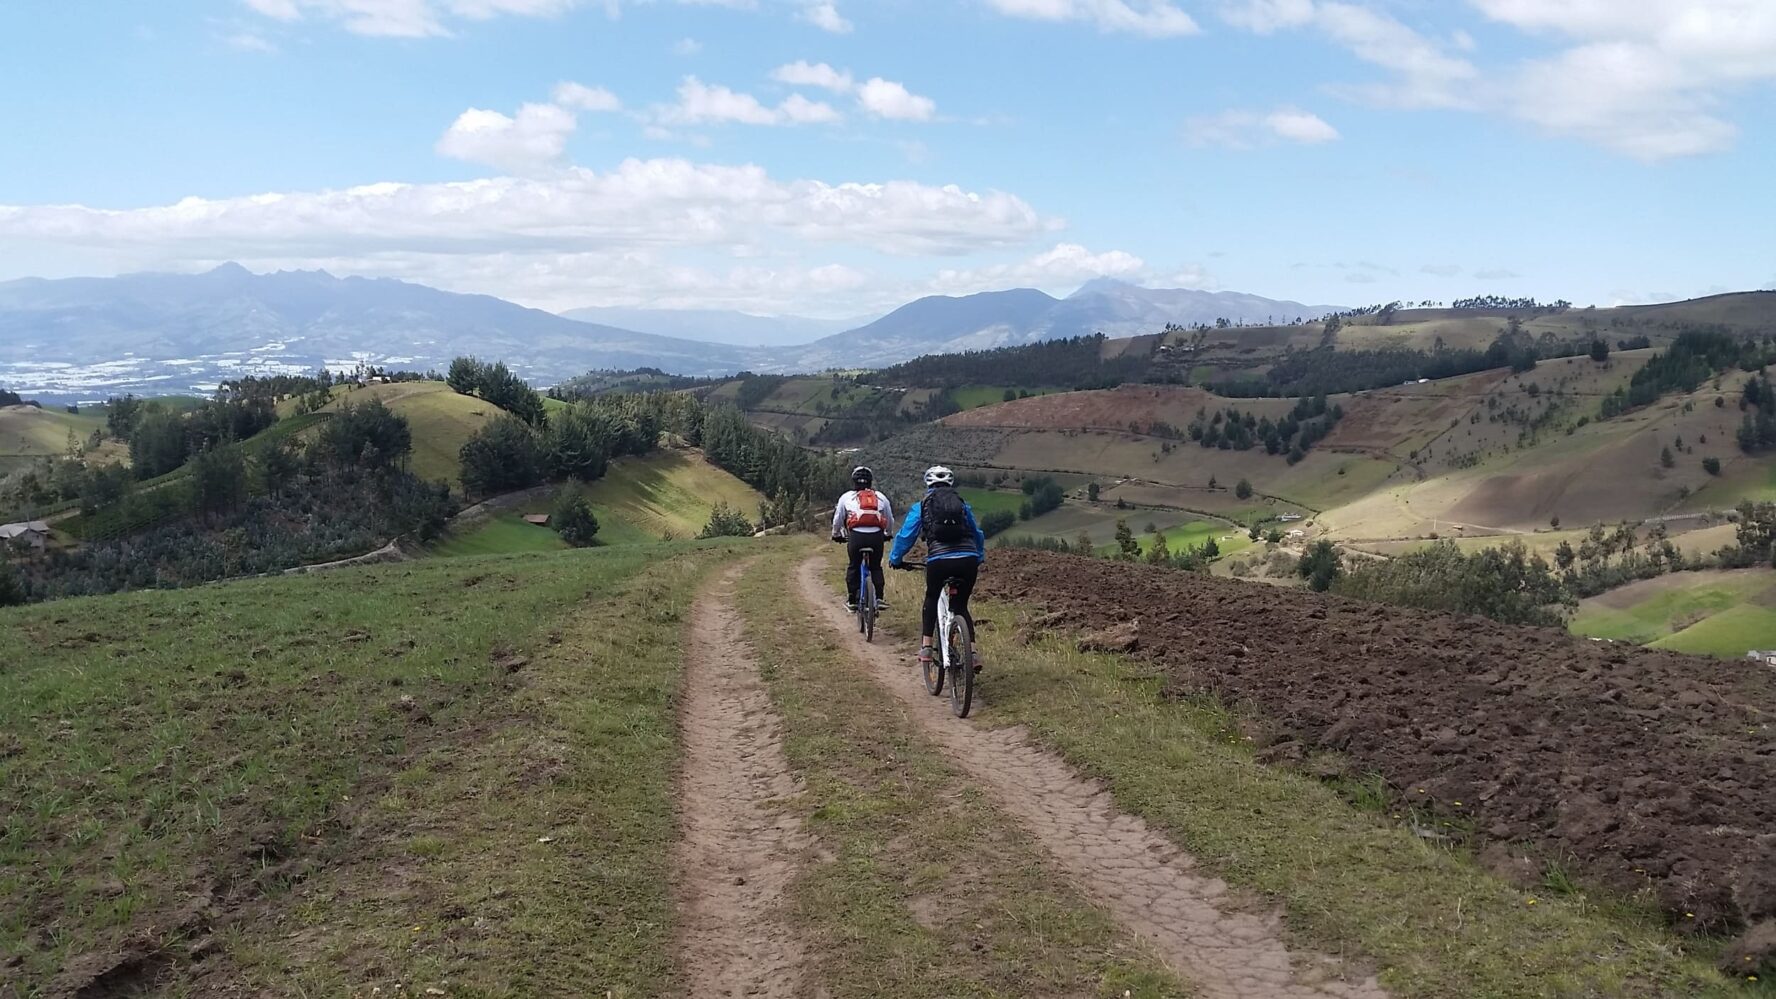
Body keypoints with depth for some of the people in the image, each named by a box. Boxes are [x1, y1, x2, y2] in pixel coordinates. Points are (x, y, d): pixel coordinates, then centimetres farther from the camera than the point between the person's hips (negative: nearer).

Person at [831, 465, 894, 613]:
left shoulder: (846, 497, 13)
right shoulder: (881, 497, 17)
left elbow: (837, 519, 19)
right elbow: (890, 520, 24)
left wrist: (836, 535, 36)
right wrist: (888, 534, 42)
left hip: (856, 536, -1)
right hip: (877, 536, 1)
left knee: (853, 567, 15)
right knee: (876, 567, 18)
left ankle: (852, 601, 15)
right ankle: (879, 598, 7)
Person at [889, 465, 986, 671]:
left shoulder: (921, 507, 14)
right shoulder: (963, 504, 22)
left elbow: (905, 536, 18)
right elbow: (978, 535, 33)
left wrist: (895, 559, 34)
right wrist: (980, 558, 49)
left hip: (939, 561, -2)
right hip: (968, 560, 2)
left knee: (931, 600, 25)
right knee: (961, 606, 20)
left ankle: (926, 647, 17)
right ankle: (972, 652, 8)